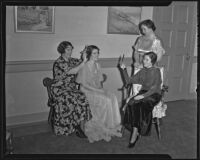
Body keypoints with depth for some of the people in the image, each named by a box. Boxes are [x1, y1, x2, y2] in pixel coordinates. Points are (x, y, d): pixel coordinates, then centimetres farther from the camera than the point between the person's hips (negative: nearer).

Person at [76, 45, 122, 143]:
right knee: (106, 100, -28)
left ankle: (114, 126, -16)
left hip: (98, 90, 7)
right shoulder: (85, 67, -10)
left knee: (113, 97, -20)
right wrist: (97, 90, -19)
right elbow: (83, 84, -14)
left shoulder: (97, 65, 13)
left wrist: (101, 88, -4)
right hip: (88, 92, -6)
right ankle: (105, 129, -16)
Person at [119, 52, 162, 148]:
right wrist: (124, 69, 2)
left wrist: (143, 95, -25)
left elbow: (154, 88, -13)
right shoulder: (142, 71, 12)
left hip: (154, 94, -4)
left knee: (142, 105, -33)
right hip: (143, 92, 5)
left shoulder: (156, 71, -5)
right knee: (132, 104, -27)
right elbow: (129, 81, 13)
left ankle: (135, 133, -23)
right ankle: (136, 132, -23)